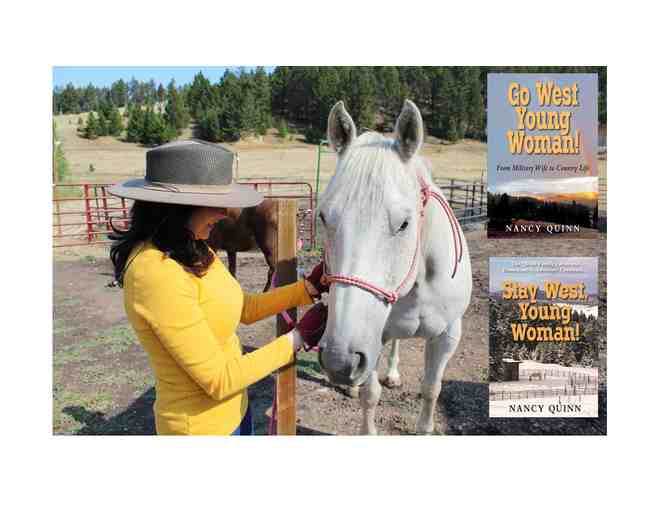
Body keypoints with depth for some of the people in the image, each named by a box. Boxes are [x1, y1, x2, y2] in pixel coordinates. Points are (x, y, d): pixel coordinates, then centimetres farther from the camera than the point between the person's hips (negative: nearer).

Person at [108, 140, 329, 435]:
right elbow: (218, 380, -26)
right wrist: (298, 337, -19)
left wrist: (310, 287, -4)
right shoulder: (159, 274, -30)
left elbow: (246, 309, 7)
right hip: (201, 425, -8)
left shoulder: (193, 252, -2)